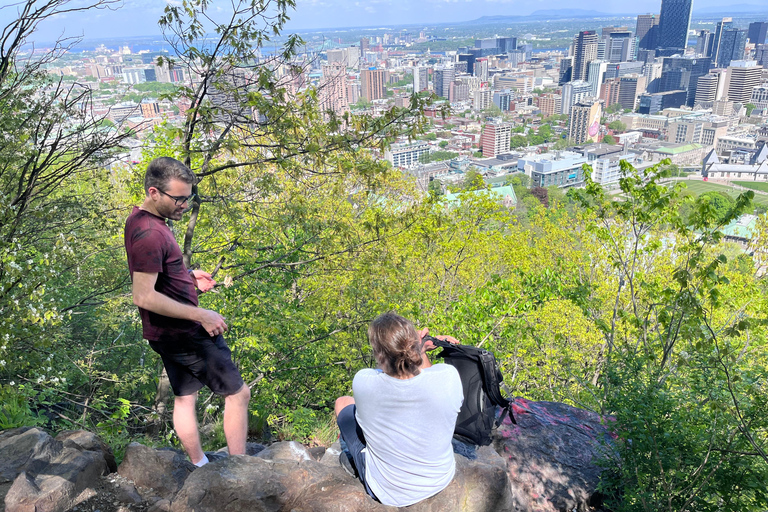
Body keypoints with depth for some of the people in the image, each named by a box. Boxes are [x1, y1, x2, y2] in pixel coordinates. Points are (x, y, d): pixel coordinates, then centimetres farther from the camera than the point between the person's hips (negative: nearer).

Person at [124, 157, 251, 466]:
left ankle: (199, 466, 32)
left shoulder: (140, 219, 8)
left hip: (167, 333, 10)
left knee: (185, 397, 19)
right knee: (238, 393, -1)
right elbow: (144, 296, -29)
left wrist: (188, 276, 9)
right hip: (183, 333, -10)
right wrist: (200, 315, -26)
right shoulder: (149, 234, -25)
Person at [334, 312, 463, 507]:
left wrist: (419, 348, -7)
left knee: (343, 403, 17)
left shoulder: (363, 383, -29)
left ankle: (355, 461, 43)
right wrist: (419, 352, -3)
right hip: (441, 480, 3)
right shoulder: (448, 377, -29)